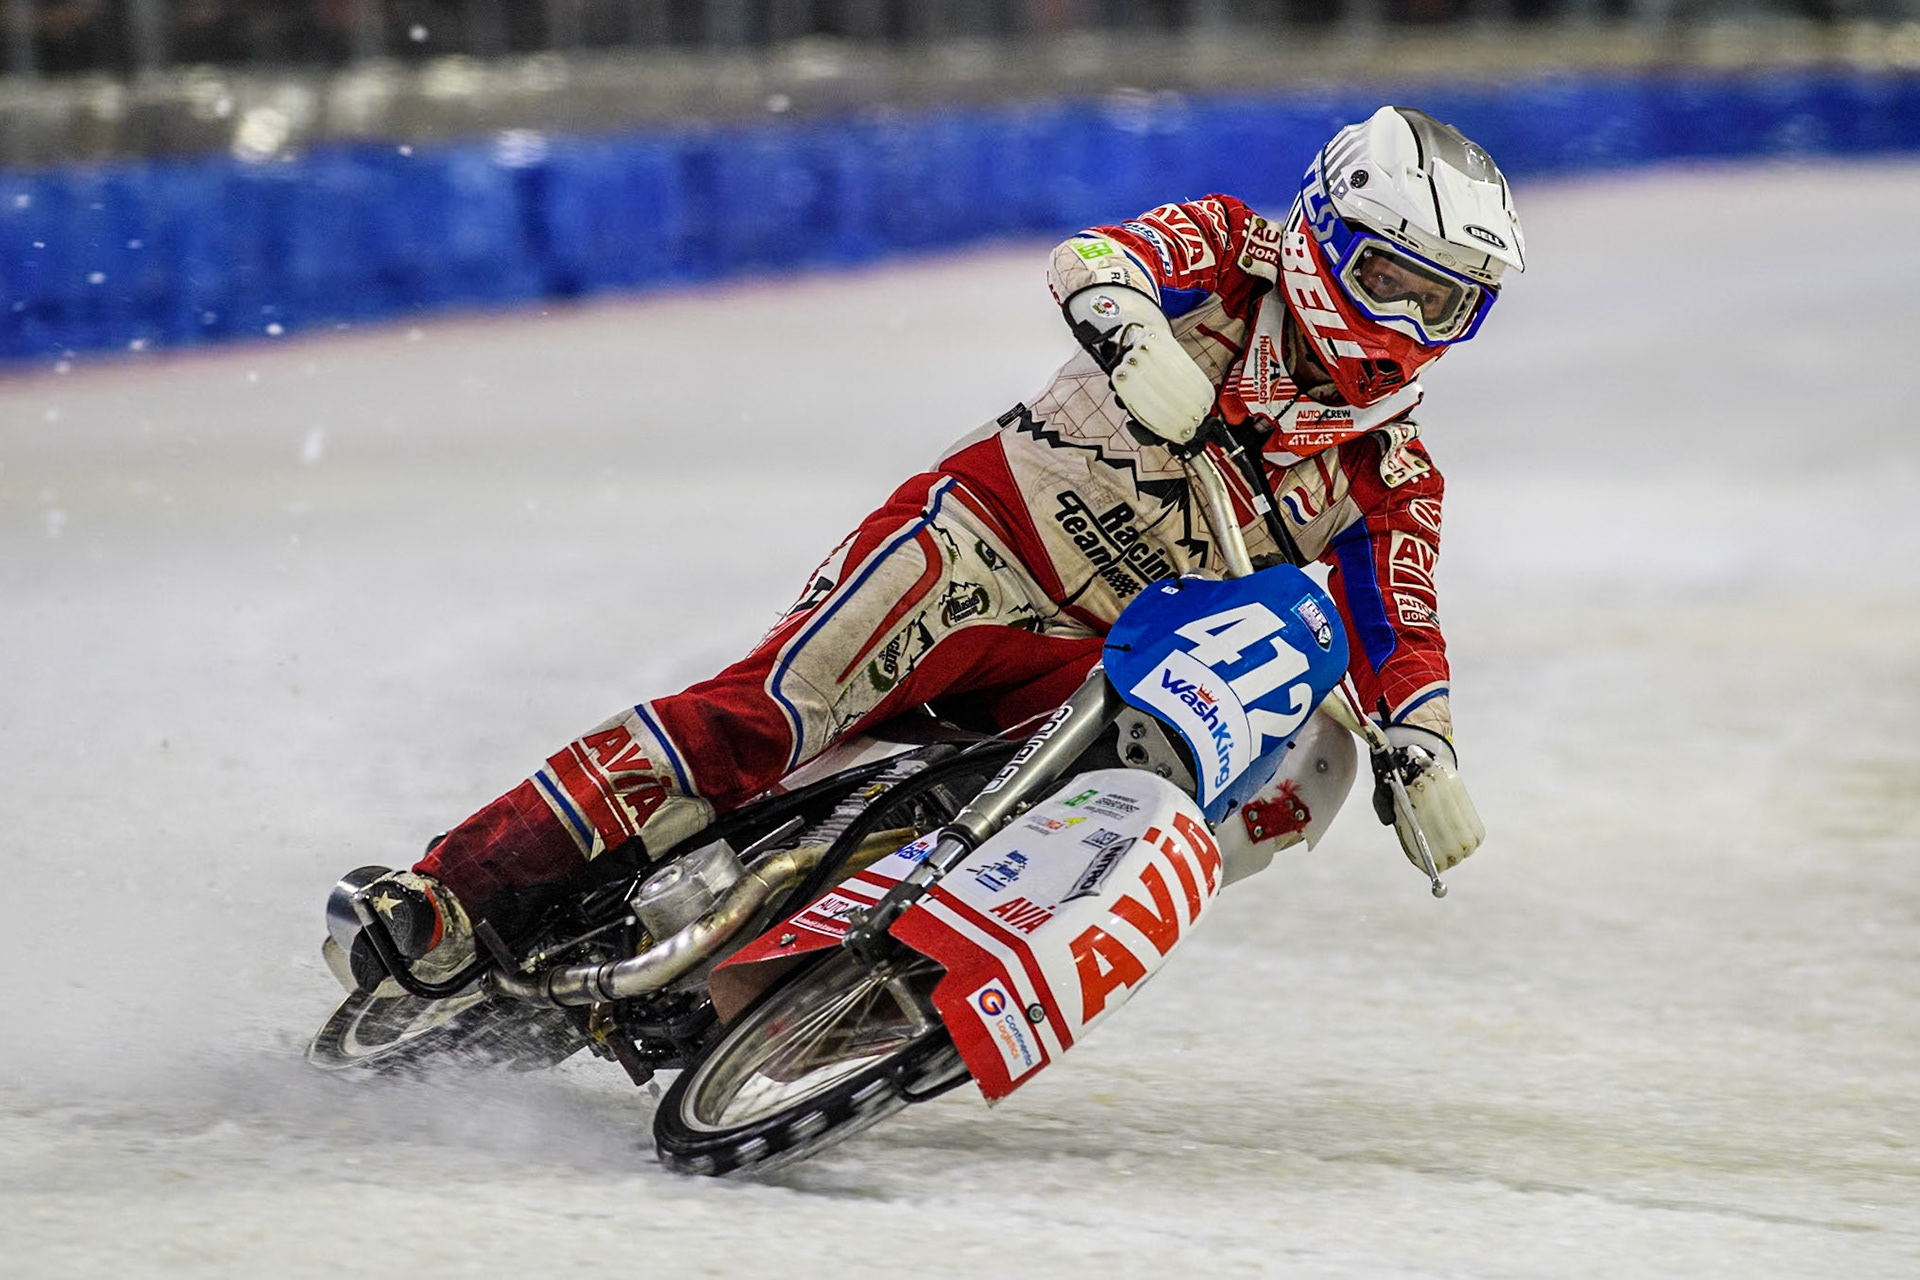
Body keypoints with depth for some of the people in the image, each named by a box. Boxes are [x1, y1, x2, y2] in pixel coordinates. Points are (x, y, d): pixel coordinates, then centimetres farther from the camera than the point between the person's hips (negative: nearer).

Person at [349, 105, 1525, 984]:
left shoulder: (1390, 477, 9)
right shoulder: (1236, 256, -3)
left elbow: (1400, 637, 9)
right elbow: (1092, 259, -20)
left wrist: (1426, 756, -9)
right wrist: (1135, 331, -42)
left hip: (1091, 668, 6)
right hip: (980, 541, -5)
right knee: (765, 715, -22)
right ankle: (455, 889, -24)